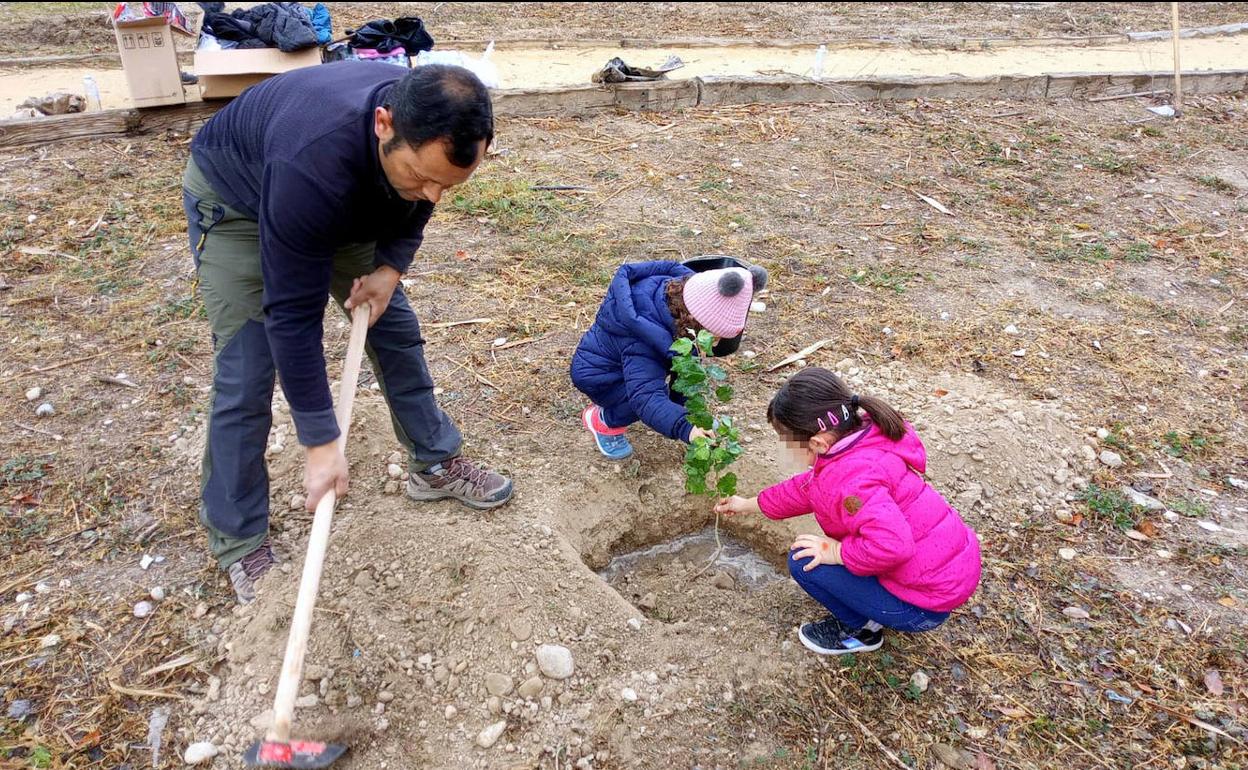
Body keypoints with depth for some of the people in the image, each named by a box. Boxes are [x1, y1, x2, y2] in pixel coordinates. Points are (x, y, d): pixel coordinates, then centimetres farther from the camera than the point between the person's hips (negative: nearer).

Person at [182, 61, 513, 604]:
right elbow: (292, 314, -38)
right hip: (235, 199, -6)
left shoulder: (429, 130, -27)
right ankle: (238, 546, 6)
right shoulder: (313, 165, -45)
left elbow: (415, 207, -3)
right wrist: (320, 443, -33)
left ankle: (436, 464, 23)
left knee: (394, 323, 4)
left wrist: (390, 268, -21)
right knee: (245, 374, -10)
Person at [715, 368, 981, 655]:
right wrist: (749, 505, 24)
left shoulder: (850, 477, -31)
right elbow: (809, 487, 14)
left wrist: (837, 552, -24)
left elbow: (892, 545, -42)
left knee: (805, 561, -9)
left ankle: (860, 630, 12)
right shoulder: (860, 439, -1)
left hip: (925, 605, -9)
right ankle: (867, 609, 23)